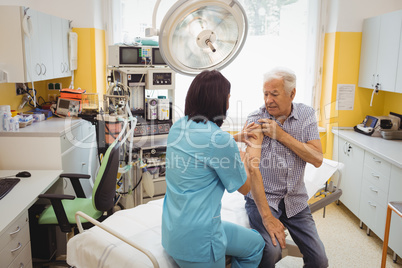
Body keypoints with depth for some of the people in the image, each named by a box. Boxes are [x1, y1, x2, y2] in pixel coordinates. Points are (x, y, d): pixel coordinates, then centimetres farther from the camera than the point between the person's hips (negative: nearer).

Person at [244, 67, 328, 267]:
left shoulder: (306, 114, 0)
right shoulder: (256, 119, -13)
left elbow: (317, 159, -9)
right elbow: (252, 168, -22)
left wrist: (281, 135, -20)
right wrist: (267, 217, -28)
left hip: (295, 200, 4)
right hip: (262, 197, -4)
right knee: (271, 251, -26)